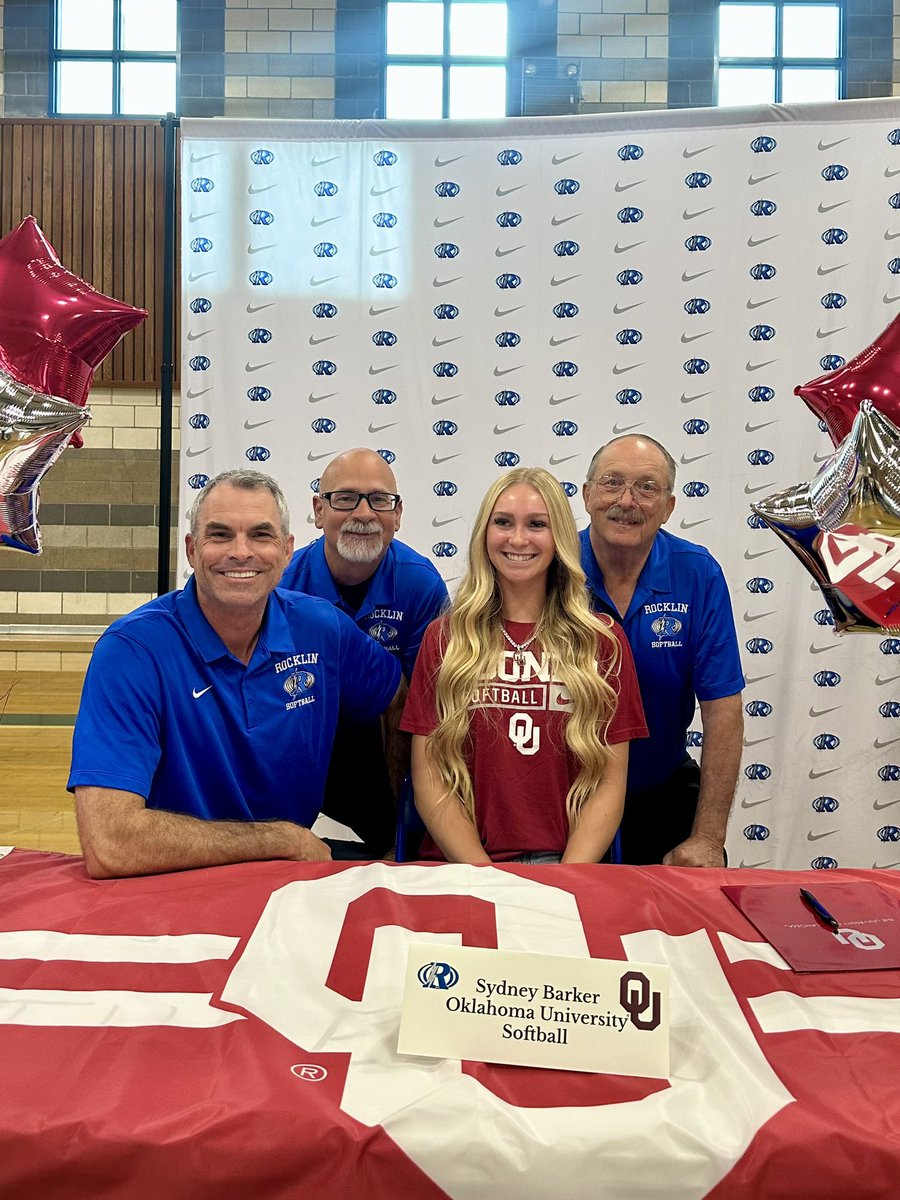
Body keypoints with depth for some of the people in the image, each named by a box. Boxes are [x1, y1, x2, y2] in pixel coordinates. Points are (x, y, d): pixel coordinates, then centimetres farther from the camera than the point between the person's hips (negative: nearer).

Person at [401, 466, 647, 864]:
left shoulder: (603, 641, 7)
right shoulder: (444, 637, 7)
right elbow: (429, 779, 2)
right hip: (462, 864, 0)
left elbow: (610, 782, 3)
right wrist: (485, 875, -11)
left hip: (564, 863, 0)